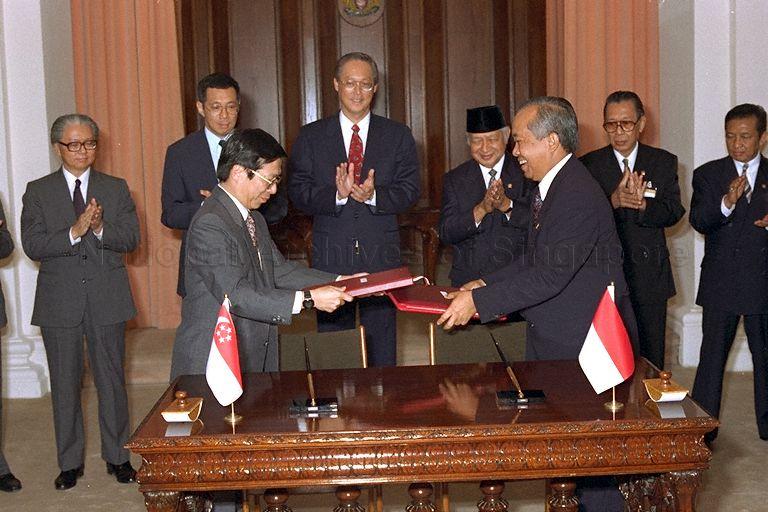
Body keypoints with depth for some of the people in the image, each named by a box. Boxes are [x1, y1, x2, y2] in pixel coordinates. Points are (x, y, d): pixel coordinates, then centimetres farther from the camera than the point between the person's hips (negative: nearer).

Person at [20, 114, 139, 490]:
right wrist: (74, 232, -21)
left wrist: (100, 228, -21)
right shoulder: (38, 192, 4)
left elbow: (131, 238, -2)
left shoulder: (116, 188, 7)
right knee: (64, 385, 7)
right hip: (60, 302, 0)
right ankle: (70, 462, 19)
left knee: (111, 380, 7)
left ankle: (117, 456, 19)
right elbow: (32, 245, -7)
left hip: (107, 300, 0)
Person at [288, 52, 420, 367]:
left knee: (382, 349, 6)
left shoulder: (398, 136, 7)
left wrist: (374, 195, -18)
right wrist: (337, 194, -20)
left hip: (382, 257, 0)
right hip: (330, 258, 0)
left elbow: (410, 190, 1)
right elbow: (298, 194, -2)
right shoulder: (311, 137, 6)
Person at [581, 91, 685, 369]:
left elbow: (674, 212, -5)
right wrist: (613, 201, -27)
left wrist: (643, 205, -24)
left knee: (652, 357, 9)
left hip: (650, 275, 1)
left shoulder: (663, 162, 6)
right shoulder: (589, 165, 1)